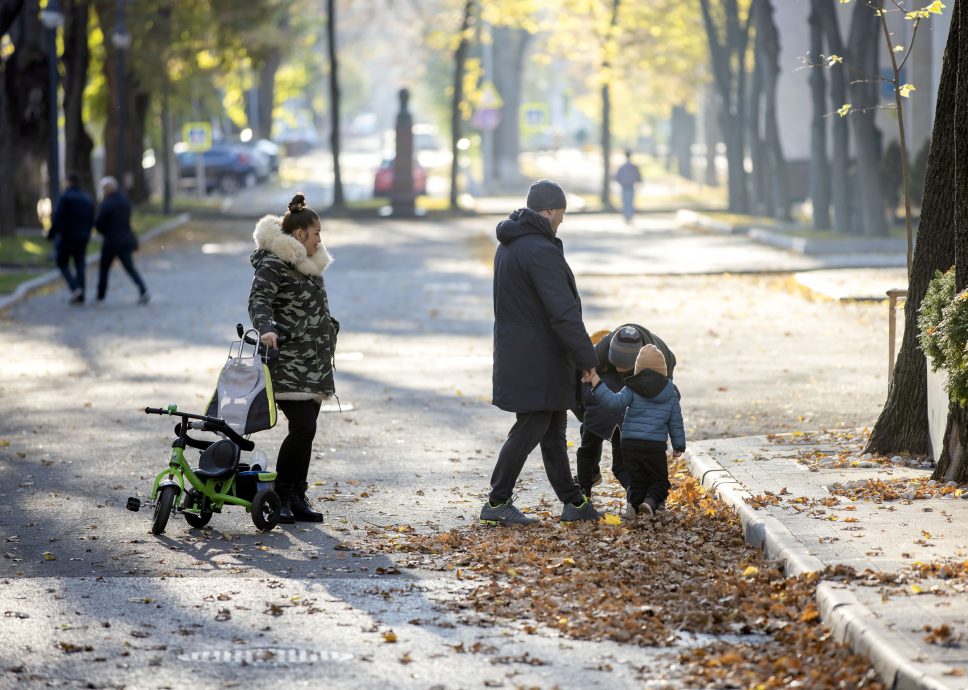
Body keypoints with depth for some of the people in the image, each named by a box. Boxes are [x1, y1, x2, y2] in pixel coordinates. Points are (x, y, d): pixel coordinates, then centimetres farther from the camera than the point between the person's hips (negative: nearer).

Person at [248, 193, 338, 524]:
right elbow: (258, 300, -23)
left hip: (313, 366, 9)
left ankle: (298, 498, 14)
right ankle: (279, 497, -7)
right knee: (302, 428, -16)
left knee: (306, 430, 8)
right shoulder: (273, 265, -11)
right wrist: (266, 329, -40)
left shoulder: (310, 265, 19)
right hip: (288, 365, -9)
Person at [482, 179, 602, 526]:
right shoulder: (541, 251, -21)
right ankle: (497, 502, 4)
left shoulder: (508, 245, 11)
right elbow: (564, 314, -24)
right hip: (537, 359, -10)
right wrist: (587, 359, -17)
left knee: (553, 428, 15)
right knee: (531, 428, -2)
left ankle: (573, 501, 21)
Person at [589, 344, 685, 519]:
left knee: (637, 480, 12)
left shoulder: (633, 389, -1)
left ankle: (633, 502, -19)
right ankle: (650, 501, -20)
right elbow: (676, 421, 10)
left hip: (630, 444, 0)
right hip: (655, 446, 0)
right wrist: (679, 445, 20)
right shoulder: (670, 392, 6)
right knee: (659, 480, 11)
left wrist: (597, 385, -10)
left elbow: (615, 401, -15)